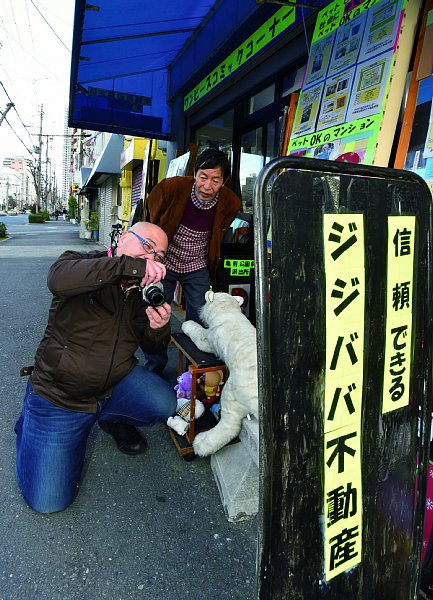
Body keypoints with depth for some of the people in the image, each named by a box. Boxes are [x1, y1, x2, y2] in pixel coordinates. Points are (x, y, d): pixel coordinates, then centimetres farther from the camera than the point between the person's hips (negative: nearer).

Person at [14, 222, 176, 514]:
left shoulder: (145, 290, 4)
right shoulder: (81, 261, -10)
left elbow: (151, 347, 8)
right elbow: (59, 279, -36)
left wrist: (159, 328, -17)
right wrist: (131, 265, -39)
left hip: (118, 380, 4)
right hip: (58, 392, -4)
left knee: (167, 405, -22)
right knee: (48, 500, -7)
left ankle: (111, 418, 12)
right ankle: (33, 423, 22)